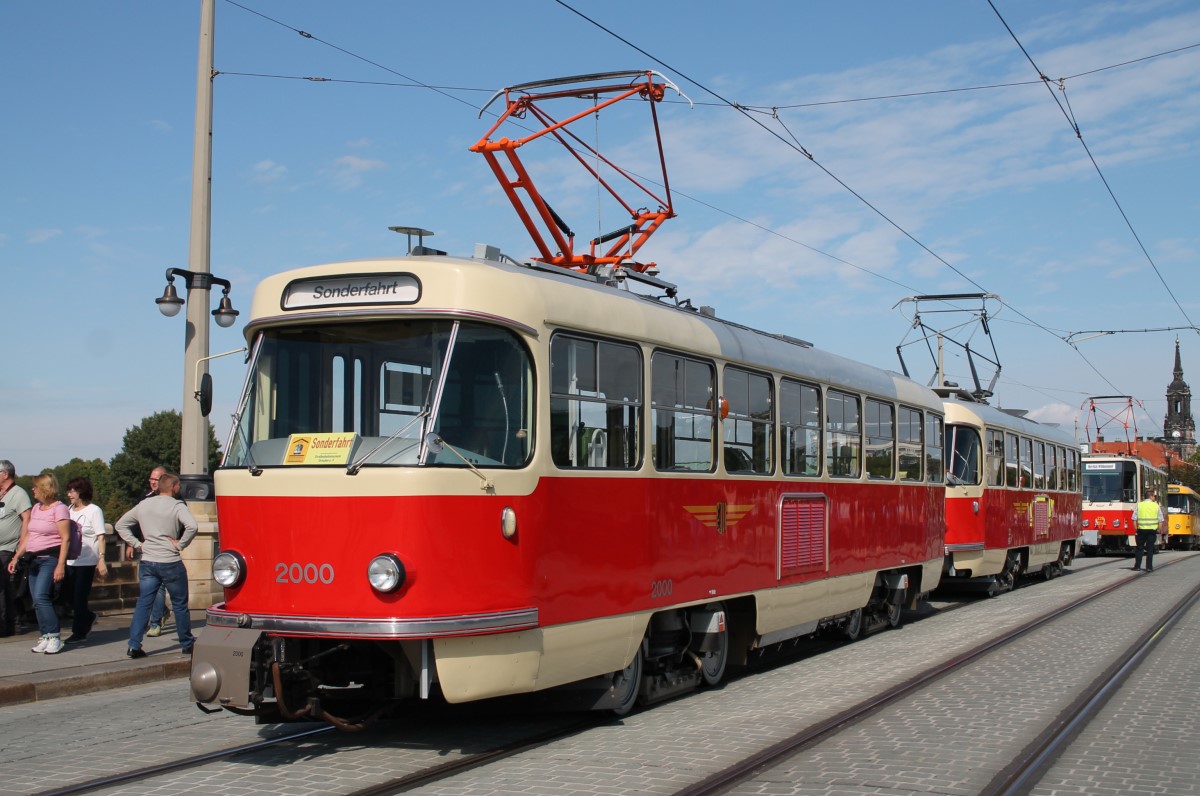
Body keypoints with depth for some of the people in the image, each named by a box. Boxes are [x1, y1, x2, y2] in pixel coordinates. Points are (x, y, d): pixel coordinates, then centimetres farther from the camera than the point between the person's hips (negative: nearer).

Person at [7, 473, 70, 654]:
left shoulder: (59, 509, -8)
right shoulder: (36, 508, 15)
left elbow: (65, 539, -13)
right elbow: (28, 536, 21)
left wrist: (61, 565, -20)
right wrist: (15, 558, 17)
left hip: (51, 558, -8)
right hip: (34, 559, 8)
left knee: (41, 597, -18)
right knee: (37, 601, 4)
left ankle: (54, 637, -15)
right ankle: (45, 637, 8)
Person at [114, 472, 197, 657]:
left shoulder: (144, 504, 10)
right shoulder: (177, 506, -8)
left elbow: (121, 525, 16)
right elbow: (191, 526, -26)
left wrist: (137, 544, 10)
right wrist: (180, 545, -12)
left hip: (147, 563, 5)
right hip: (170, 563, -5)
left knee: (143, 604, 6)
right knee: (180, 605, 8)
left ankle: (134, 645, -3)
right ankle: (187, 644, 18)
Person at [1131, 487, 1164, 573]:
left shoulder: (1139, 505, 1)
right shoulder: (1156, 506, 0)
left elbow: (1134, 519, -2)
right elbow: (1160, 520, 0)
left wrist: (1136, 529, 5)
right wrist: (1159, 530, 9)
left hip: (1141, 530, 0)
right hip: (1152, 530, 0)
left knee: (1139, 548, 9)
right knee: (1150, 549, 5)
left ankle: (1137, 566, 6)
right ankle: (1149, 567, 3)